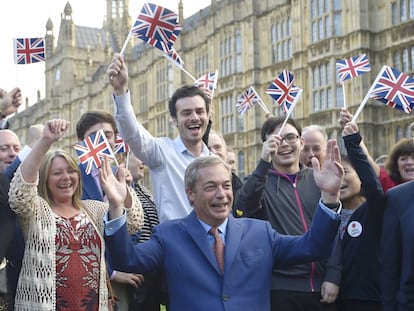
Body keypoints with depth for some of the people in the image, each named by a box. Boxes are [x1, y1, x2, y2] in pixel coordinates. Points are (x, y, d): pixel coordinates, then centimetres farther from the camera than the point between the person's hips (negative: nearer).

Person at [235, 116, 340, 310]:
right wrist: (263, 162, -29)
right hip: (281, 288, -2)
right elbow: (245, 208, -19)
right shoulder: (260, 180, 1)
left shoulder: (318, 179, 8)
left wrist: (333, 276, -1)